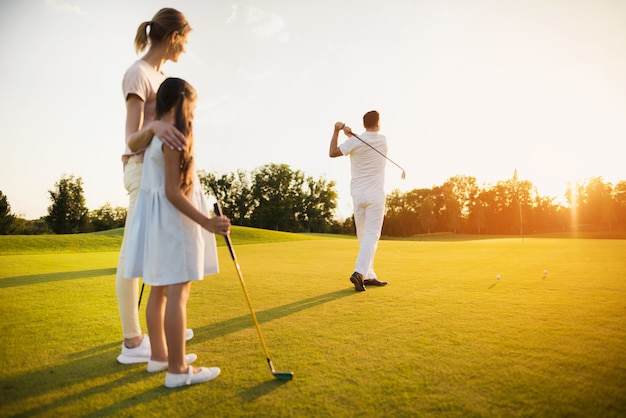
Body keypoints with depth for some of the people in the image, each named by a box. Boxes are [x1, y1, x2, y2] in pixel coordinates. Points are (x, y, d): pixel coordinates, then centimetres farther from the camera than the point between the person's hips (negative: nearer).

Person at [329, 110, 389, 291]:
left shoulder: (354, 142, -6)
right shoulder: (383, 140, 1)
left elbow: (332, 153, 3)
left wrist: (336, 131, 6)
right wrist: (350, 134, 9)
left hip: (357, 195, 2)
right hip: (375, 195, -1)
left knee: (363, 236, 11)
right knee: (371, 236, -4)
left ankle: (368, 275, 16)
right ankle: (360, 272, -21)